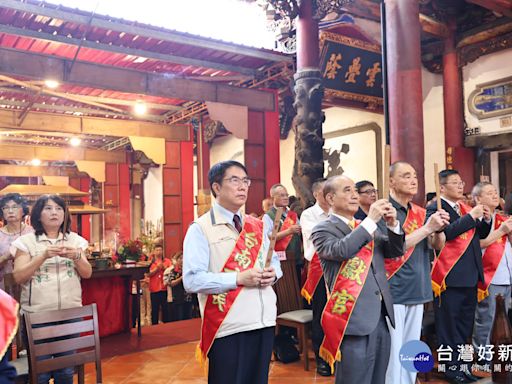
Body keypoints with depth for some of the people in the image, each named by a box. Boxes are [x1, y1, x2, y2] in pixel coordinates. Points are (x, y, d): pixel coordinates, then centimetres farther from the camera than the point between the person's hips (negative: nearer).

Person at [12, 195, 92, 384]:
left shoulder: (75, 240, 6)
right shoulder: (27, 241, -1)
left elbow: (87, 273, 0)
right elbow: (19, 277, -9)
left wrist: (76, 256, -19)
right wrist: (44, 256, -22)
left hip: (70, 314, 2)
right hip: (36, 315, -2)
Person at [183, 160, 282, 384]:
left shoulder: (257, 226, 13)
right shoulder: (200, 229, -8)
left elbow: (275, 262, 19)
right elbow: (192, 280, -18)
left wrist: (273, 273, -5)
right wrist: (238, 278, -22)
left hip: (264, 321, 6)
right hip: (227, 327, -6)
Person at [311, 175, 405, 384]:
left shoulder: (367, 227, 16)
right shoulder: (323, 230, -4)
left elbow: (395, 250, 13)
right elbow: (340, 250, -24)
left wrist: (393, 224, -5)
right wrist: (371, 220, -19)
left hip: (380, 318, 7)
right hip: (354, 320, -7)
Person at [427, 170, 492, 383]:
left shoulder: (466, 209, 14)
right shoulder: (435, 209, -10)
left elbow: (480, 234, 17)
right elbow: (446, 232, -26)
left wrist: (486, 219, -1)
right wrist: (471, 216, -21)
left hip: (470, 276, 8)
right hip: (450, 277, -8)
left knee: (465, 323, 17)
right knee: (449, 324, 3)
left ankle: (461, 363, 30)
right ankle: (450, 367, 16)